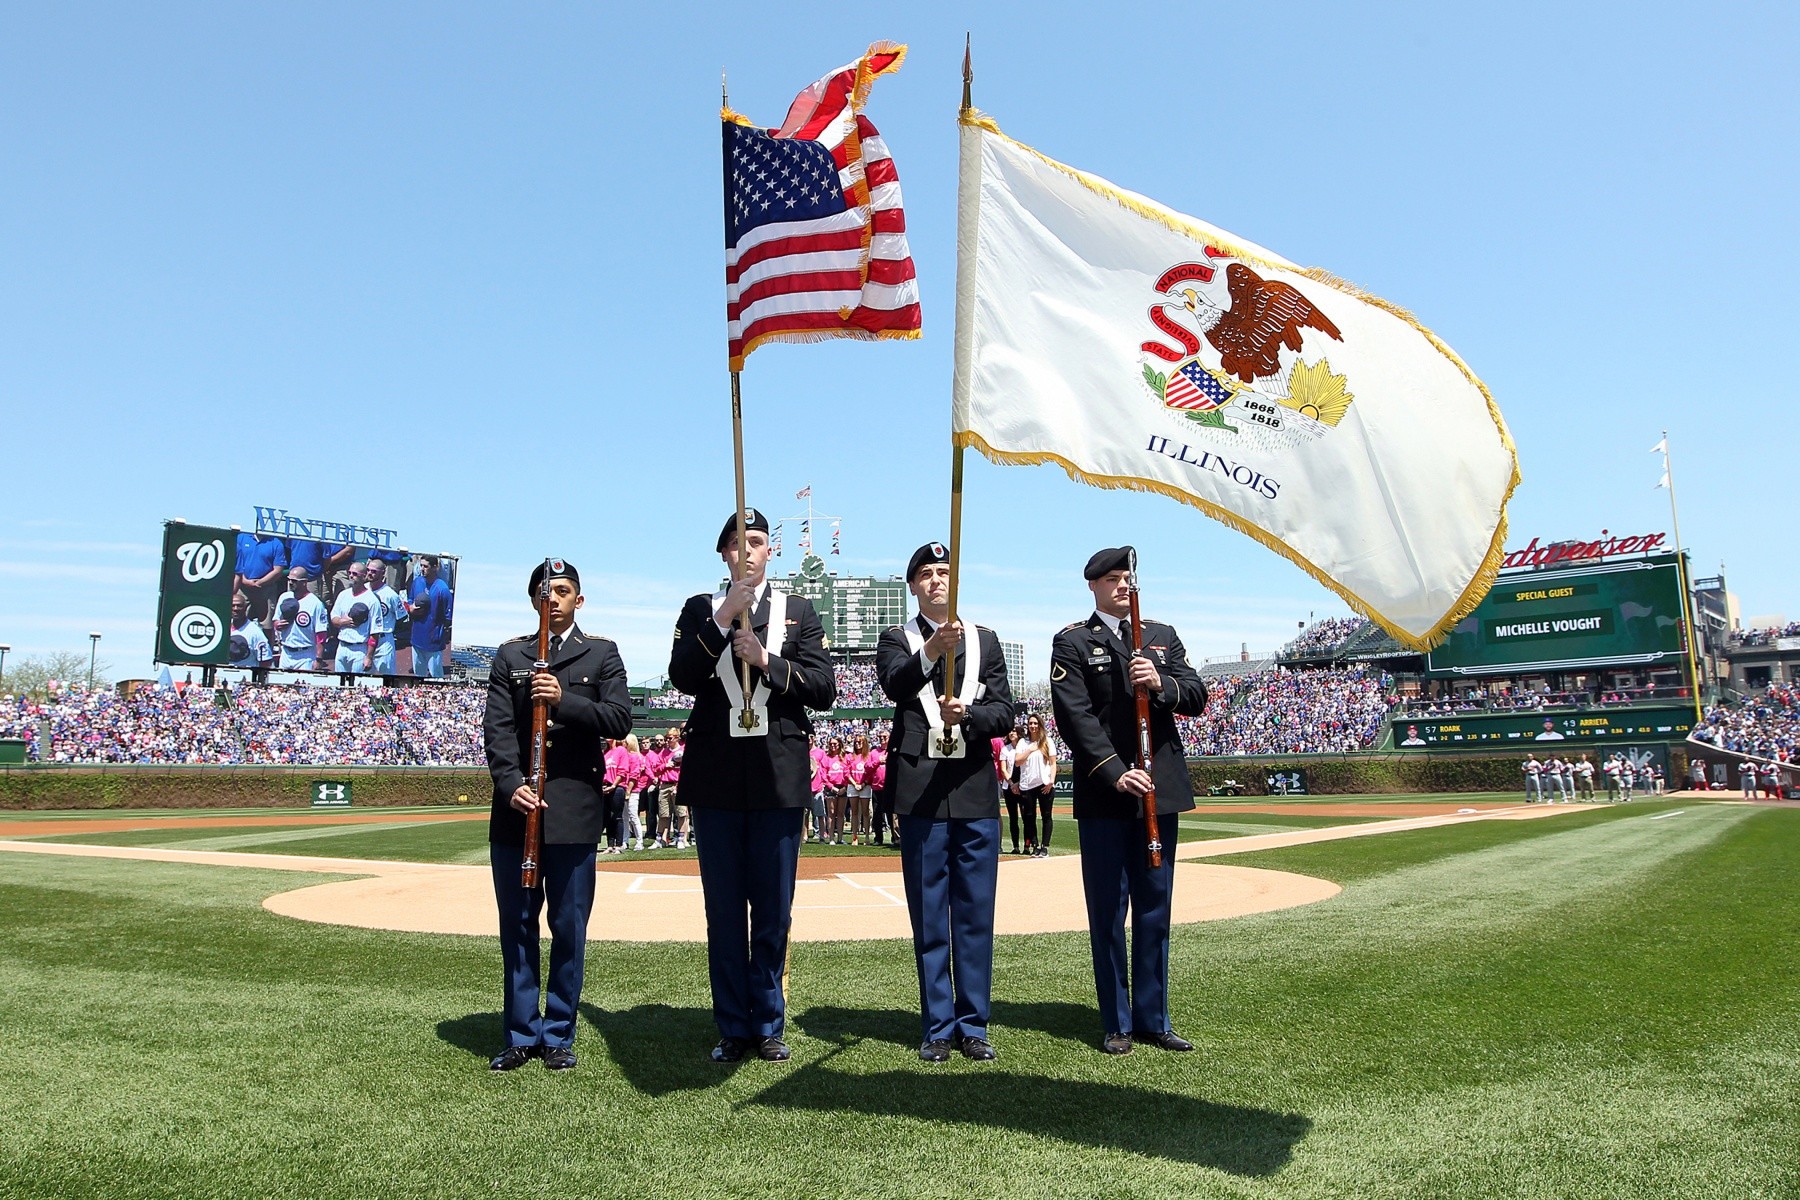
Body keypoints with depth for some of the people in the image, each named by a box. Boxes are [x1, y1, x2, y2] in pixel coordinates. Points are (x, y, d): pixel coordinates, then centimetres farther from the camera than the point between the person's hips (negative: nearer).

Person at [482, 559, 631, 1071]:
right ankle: (521, 1034, 18)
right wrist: (511, 785, -13)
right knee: (516, 925, 7)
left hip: (575, 809, -2)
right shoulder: (510, 656, 12)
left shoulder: (602, 654, 8)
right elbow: (497, 728, 2)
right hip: (516, 805, 2)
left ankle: (559, 1034, 14)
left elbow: (620, 719, -4)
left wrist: (565, 700, -17)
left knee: (569, 927, 2)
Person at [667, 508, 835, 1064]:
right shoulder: (700, 609, 10)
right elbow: (682, 677, -7)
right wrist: (723, 617, -14)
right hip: (716, 776, 0)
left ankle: (768, 1025, 20)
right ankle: (732, 1029, 18)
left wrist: (767, 660, -12)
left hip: (778, 774, 0)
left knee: (773, 909, 6)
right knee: (724, 909, 7)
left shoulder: (798, 611, 10)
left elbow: (824, 688, 1)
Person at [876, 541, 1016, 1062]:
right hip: (920, 790, -2)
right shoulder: (897, 640, 6)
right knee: (929, 917, 5)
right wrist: (930, 653, -35)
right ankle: (938, 1026, 15)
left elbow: (1004, 712, 3)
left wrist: (967, 713, -18)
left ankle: (973, 1024, 17)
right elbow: (894, 685, -17)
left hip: (975, 790, 2)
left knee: (976, 914, 6)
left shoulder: (985, 641, 12)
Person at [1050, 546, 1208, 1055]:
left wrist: (1162, 684, -15)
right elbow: (1075, 716, -10)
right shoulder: (1072, 642, 1)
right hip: (1103, 794, -4)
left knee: (1155, 909, 10)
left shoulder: (1163, 636, 15)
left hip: (1159, 789, 4)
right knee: (1108, 912, 2)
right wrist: (1115, 773, -20)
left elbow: (1197, 697, 7)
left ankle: (1153, 1019, 19)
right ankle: (1117, 1023, 12)